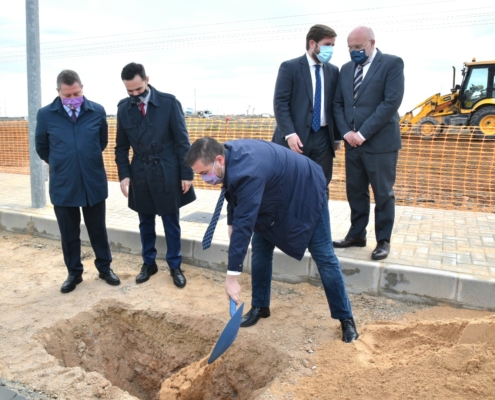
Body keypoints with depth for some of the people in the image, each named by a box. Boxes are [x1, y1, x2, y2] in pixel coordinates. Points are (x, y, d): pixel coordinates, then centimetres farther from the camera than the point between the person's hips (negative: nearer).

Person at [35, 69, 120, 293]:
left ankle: (104, 268, 29)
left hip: (94, 182, 0)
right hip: (63, 185, 0)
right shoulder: (45, 115, -5)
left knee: (98, 229, 13)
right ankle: (74, 273, 28)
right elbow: (41, 147, 10)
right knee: (69, 233, 12)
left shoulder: (97, 112, -4)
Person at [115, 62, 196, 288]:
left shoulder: (169, 102, -8)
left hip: (167, 173, -3)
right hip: (140, 174, 3)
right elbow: (122, 146, 8)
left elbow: (182, 141, -7)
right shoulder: (124, 107, 2)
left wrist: (186, 174, -9)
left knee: (171, 223, 7)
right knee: (145, 223, 14)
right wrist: (124, 174, -2)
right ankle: (148, 263, 31)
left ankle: (175, 266, 22)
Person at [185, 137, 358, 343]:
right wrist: (231, 223, 2)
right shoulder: (229, 154, -14)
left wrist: (232, 276, -39)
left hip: (307, 193, -8)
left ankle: (346, 318, 11)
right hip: (275, 198, 8)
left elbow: (244, 224, -42)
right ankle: (260, 307, 20)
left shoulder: (248, 172, -41)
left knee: (324, 257, -2)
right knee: (260, 249, 5)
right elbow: (234, 193, 7)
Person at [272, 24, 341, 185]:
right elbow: (280, 103, -9)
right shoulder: (289, 67, -2)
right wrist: (289, 134, -19)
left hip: (323, 138, 4)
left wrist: (337, 136, 14)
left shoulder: (333, 71, 14)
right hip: (296, 138, -4)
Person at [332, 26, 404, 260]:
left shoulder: (392, 64, -3)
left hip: (380, 142, -5)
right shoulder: (346, 69, 14)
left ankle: (383, 240, 15)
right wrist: (346, 132, -5)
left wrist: (364, 133, -16)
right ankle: (357, 234, 24)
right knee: (355, 192, 10)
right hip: (352, 142, 5)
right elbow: (338, 103, 11)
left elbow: (392, 102, -13)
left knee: (383, 194, 3)